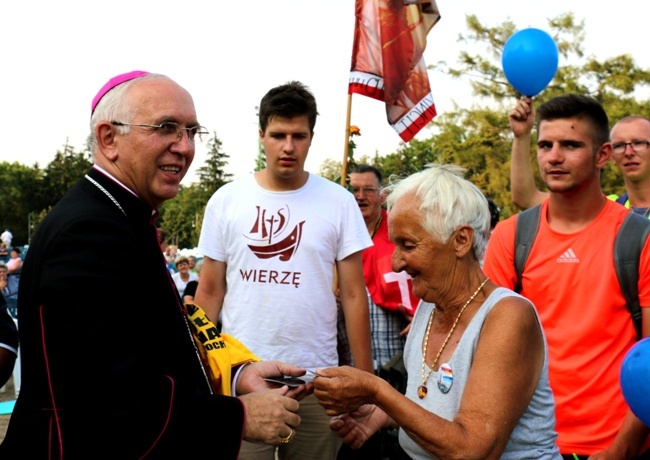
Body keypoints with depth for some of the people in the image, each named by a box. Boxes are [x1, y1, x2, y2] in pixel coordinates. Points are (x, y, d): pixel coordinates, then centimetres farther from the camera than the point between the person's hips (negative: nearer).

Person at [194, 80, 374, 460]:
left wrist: (365, 378, -2)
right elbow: (210, 293, 6)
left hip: (316, 376, 0)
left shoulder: (339, 202, 0)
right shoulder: (226, 201, 1)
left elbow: (354, 295, 1)